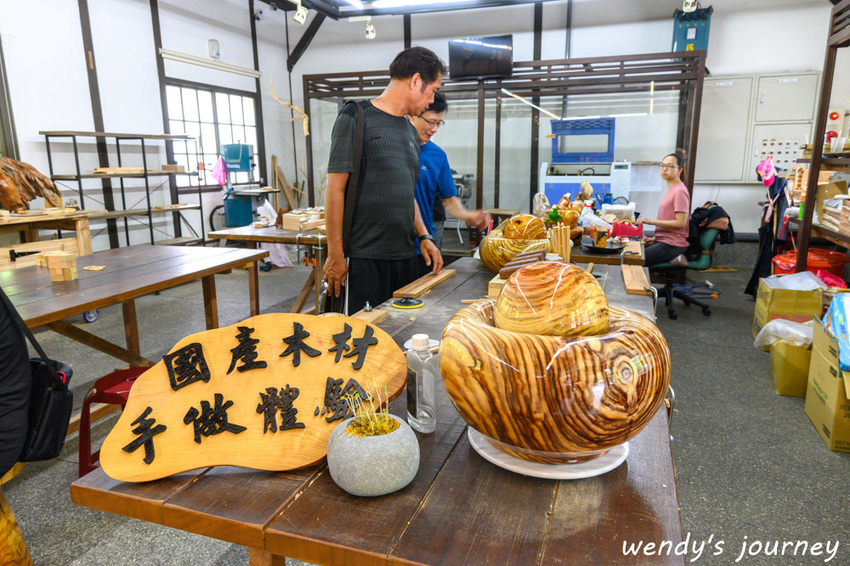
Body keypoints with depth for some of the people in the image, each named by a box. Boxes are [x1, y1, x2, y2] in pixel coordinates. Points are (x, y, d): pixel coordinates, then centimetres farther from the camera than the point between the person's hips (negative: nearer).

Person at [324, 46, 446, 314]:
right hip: (364, 258, -7)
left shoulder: (410, 131, 17)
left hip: (406, 256, 7)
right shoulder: (355, 118, -6)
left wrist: (424, 236, 9)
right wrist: (335, 255, -12)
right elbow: (335, 190, -9)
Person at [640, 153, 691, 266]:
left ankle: (674, 259, -8)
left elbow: (680, 223, -20)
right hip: (663, 240, 10)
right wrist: (655, 238, 12)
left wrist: (651, 221, -20)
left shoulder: (679, 192, -15)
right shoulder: (671, 189, 17)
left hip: (672, 244, -10)